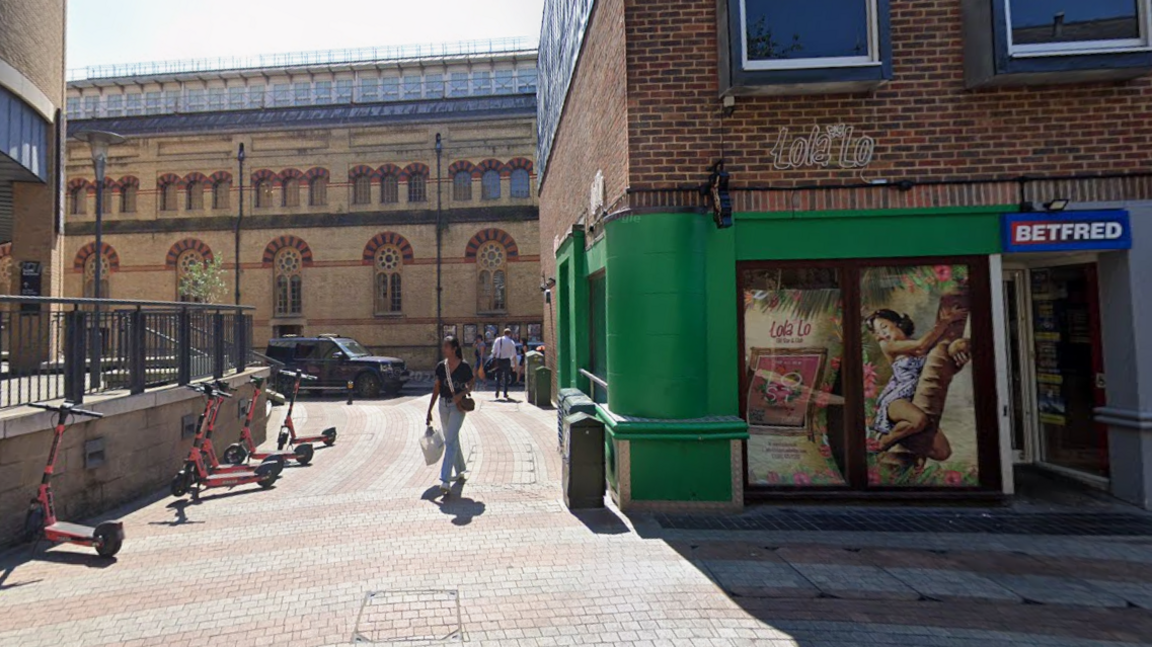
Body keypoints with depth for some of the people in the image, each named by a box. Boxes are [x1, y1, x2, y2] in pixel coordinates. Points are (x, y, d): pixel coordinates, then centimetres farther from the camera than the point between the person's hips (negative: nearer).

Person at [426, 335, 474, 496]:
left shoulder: (464, 366, -9)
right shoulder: (441, 366, 4)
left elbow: (471, 385, 0)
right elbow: (436, 388, 9)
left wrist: (461, 394, -20)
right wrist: (430, 410, 8)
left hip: (457, 406, -6)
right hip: (443, 405, 6)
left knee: (450, 442, -13)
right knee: (451, 440, 17)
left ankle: (445, 481, -15)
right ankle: (460, 471, 36)